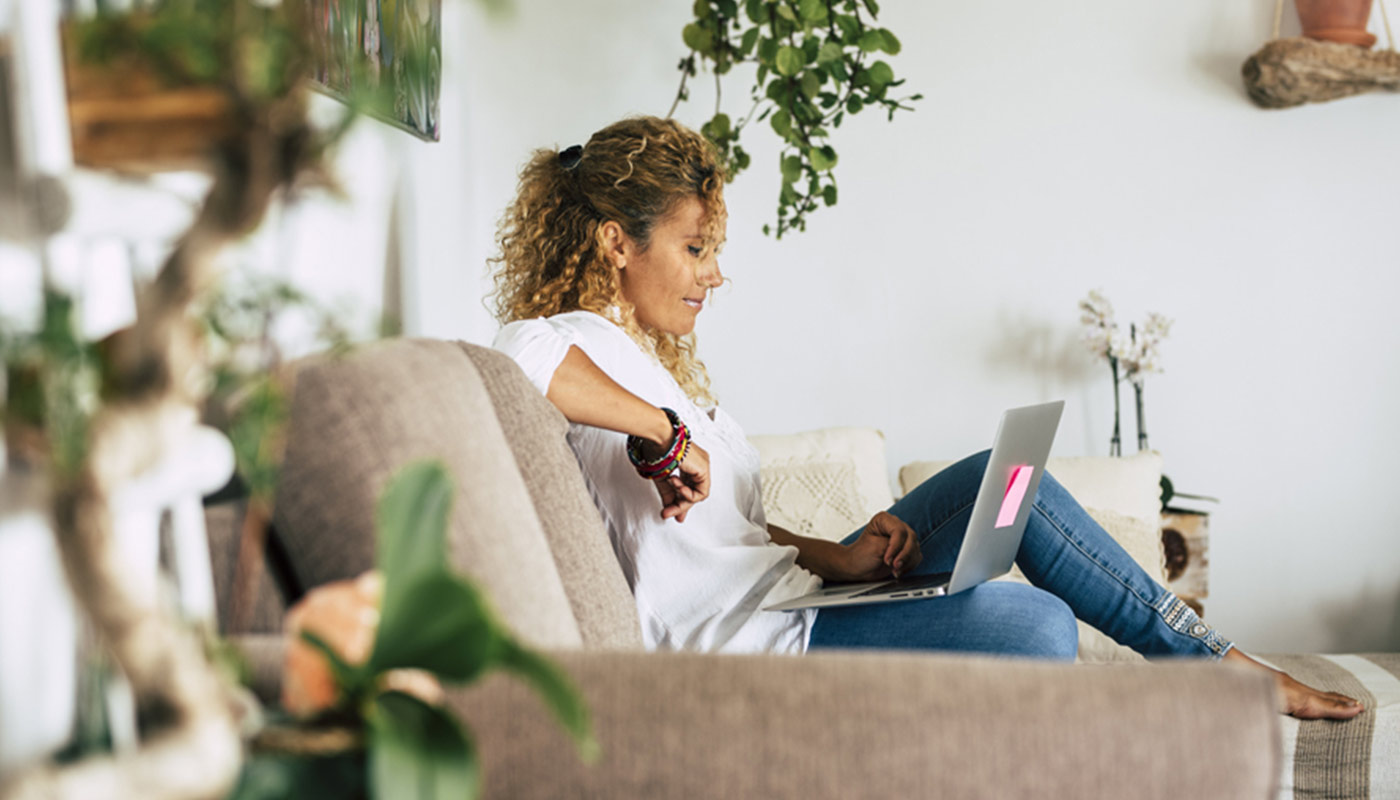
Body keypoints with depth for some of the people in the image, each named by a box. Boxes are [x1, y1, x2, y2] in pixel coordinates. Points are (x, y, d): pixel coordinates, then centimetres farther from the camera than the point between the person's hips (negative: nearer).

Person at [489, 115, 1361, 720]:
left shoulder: (659, 357, 19)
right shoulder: (581, 344, -11)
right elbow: (521, 354, -39)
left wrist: (835, 559, 1)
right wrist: (663, 430, -28)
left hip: (787, 594, 10)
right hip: (741, 645, -10)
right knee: (1036, 624, -17)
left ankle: (1217, 659, 7)